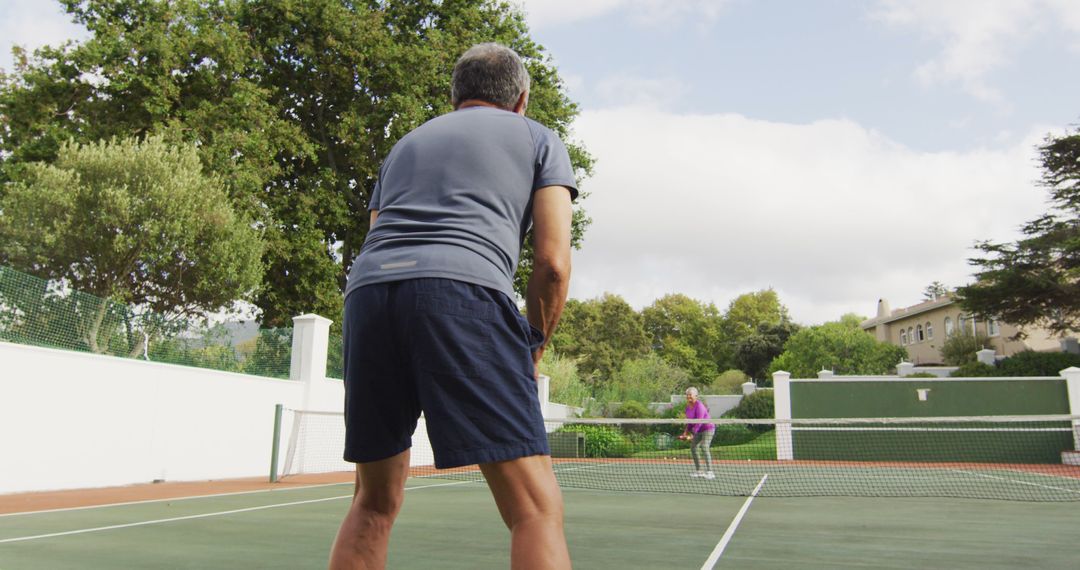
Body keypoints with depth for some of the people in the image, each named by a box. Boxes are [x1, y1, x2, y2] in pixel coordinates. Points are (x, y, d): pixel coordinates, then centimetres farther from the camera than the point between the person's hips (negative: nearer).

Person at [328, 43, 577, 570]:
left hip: (365, 290, 6)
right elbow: (552, 262, 7)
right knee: (536, 509, -5)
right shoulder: (539, 138, 22)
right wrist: (532, 350, 19)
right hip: (464, 290, -5)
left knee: (374, 503, 18)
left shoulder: (406, 143, 34)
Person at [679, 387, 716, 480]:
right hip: (698, 430, 9)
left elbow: (699, 421, -28)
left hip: (708, 428, -9)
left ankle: (709, 471, -23)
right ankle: (698, 470, 18)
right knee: (693, 448, 8)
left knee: (704, 448, -22)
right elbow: (690, 421, 15)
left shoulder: (699, 405, -23)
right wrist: (686, 431, 7)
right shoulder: (688, 406, 4)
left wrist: (693, 434, -31)